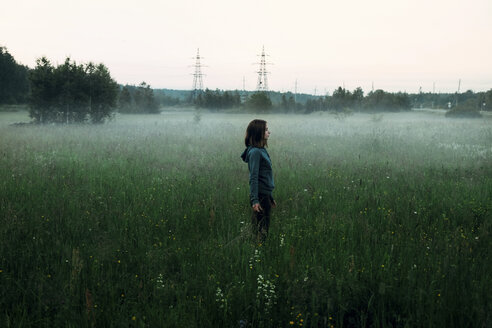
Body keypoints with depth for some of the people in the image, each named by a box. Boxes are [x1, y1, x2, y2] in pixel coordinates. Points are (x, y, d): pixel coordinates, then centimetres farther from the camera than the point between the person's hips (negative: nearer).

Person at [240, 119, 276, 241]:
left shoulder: (261, 150, 15)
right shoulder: (255, 152, -13)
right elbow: (253, 178, -18)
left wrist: (270, 197, 24)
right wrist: (254, 200, -23)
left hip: (265, 195, 9)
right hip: (260, 196, -9)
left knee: (263, 230, 10)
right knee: (261, 232, -7)